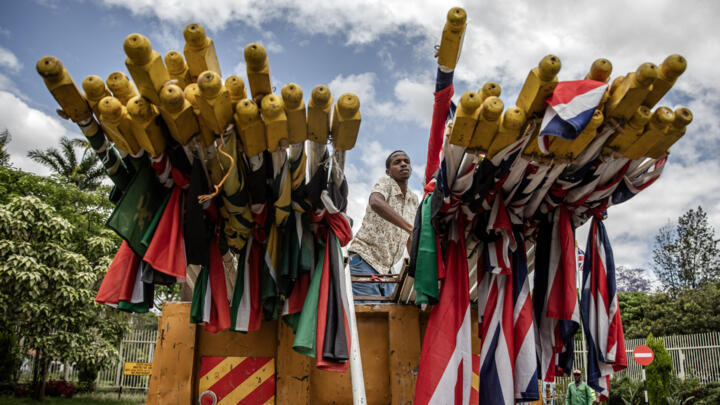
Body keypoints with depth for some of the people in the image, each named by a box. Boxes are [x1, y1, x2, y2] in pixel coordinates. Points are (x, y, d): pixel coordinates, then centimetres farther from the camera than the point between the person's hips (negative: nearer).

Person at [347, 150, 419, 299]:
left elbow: (410, 238, 22)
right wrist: (409, 227, -40)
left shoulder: (414, 200, 14)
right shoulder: (386, 182, -5)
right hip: (365, 260, -7)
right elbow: (375, 202, -31)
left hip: (386, 269, 7)